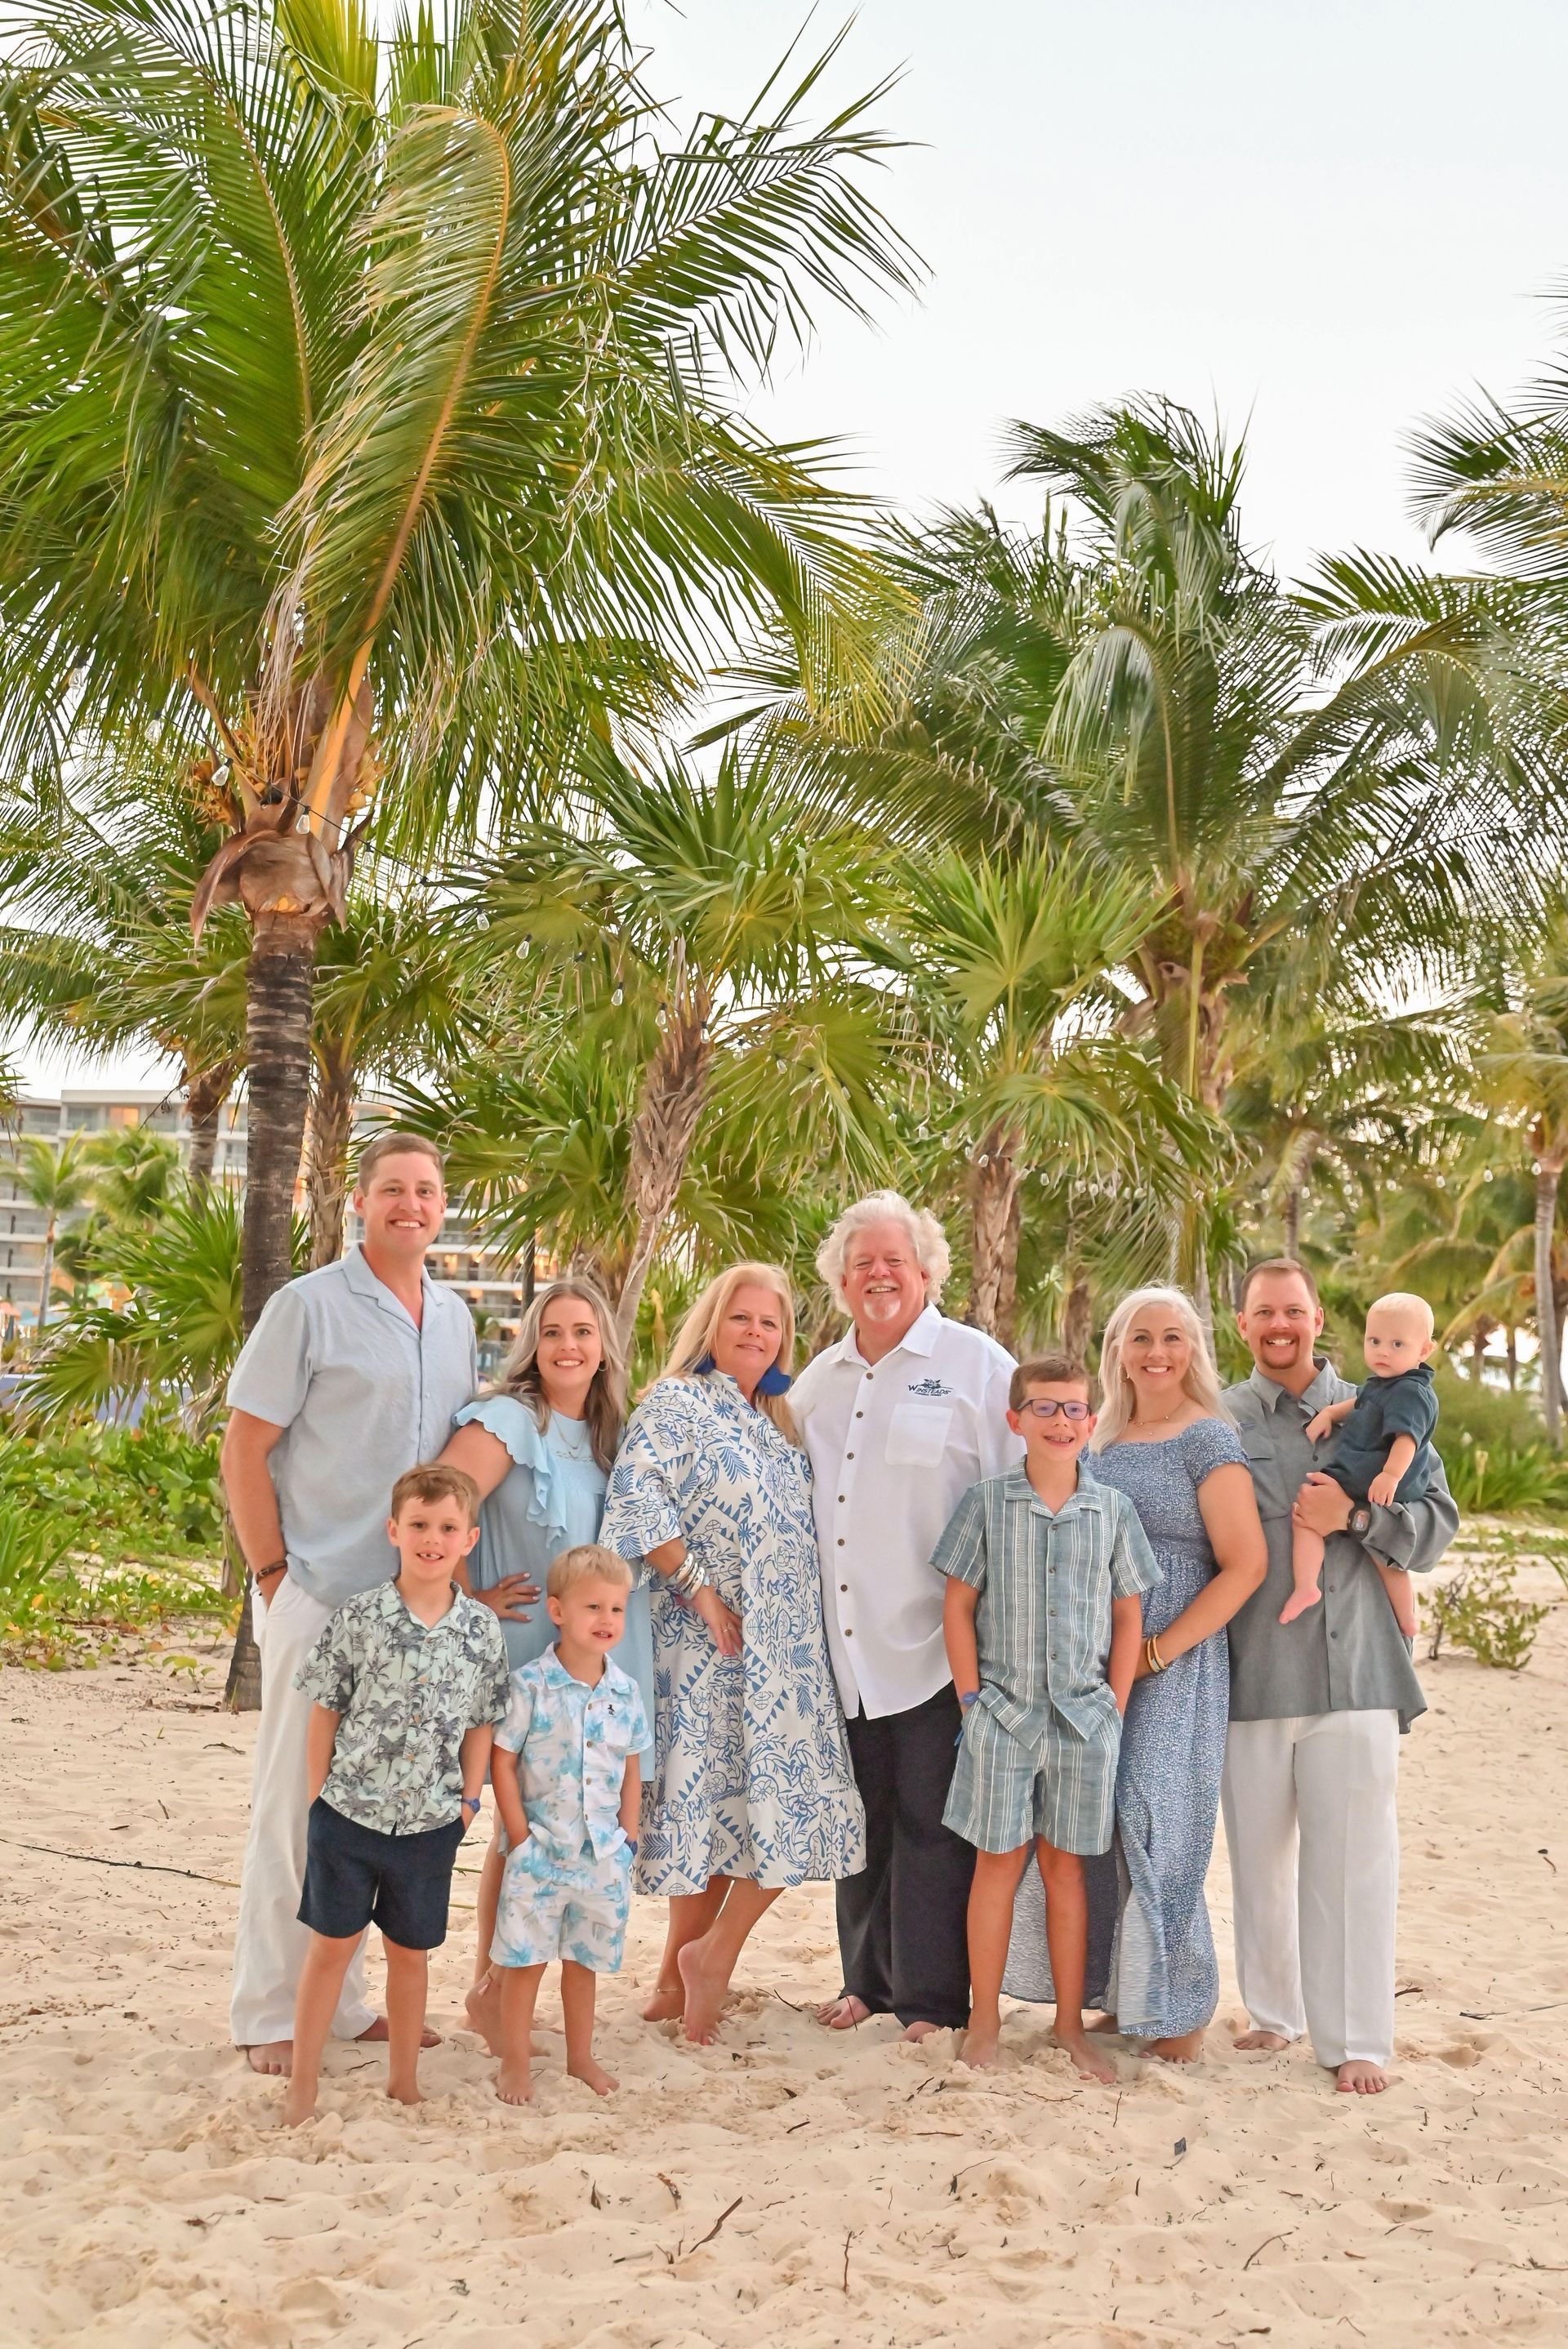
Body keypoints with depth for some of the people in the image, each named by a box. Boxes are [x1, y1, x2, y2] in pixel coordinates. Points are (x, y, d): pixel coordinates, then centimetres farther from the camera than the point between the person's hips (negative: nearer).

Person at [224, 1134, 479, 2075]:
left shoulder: (455, 1317, 12)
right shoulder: (309, 1307, -7)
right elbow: (244, 1450, -7)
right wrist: (273, 1574, -10)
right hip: (321, 1597, -6)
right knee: (297, 1807, 1)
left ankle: (346, 2000, 24)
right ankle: (271, 2015, 13)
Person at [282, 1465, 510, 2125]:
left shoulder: (482, 1631, -3)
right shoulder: (358, 1618, -9)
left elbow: (480, 1724, 5)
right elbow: (325, 1712, -2)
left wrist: (468, 1799, 2)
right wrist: (318, 1796, -3)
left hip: (430, 1823, 2)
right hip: (349, 1815, -2)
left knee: (411, 1951, 15)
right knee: (331, 1945, 8)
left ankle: (404, 2081, 30)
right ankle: (302, 2082, 19)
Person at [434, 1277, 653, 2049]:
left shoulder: (609, 1433, 12)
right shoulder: (506, 1421, -11)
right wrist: (470, 1601, -13)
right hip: (522, 1662, -7)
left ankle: (499, 1985, 24)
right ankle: (490, 1988, 14)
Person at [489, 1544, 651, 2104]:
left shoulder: (625, 1691, 2)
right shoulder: (531, 1685, -12)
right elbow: (503, 1759, -9)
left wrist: (629, 1832, 5)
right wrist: (520, 1836, -11)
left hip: (604, 1853, 4)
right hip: (540, 1850, -4)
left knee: (584, 1959, 16)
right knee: (525, 1958, 3)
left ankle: (580, 2056, 30)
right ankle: (515, 2063, 18)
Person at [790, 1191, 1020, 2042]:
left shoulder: (976, 1364, -2)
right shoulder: (818, 1381, 15)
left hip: (937, 1644, -5)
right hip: (844, 1649, 5)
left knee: (931, 1824, 0)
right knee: (862, 1818, 14)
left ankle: (934, 1997, 12)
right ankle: (868, 1979, 27)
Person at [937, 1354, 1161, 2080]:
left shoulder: (1111, 1509, 3)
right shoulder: (986, 1503, -2)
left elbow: (1128, 1615, 8)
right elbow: (957, 1607, 0)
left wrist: (1115, 1706, 2)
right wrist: (972, 1699, -4)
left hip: (1083, 1716, 1)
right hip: (1003, 1712, -1)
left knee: (1065, 1864, 10)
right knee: (997, 1860, 4)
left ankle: (1070, 2023, 19)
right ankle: (984, 2017, 16)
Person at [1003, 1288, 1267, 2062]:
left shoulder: (1208, 1439, -8)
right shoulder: (1103, 1442, 12)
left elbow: (1244, 1565, -14)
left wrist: (1158, 1652, -16)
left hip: (1175, 1663, -6)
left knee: (1156, 1827, -4)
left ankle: (1177, 2010, 11)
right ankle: (1122, 1991, 23)